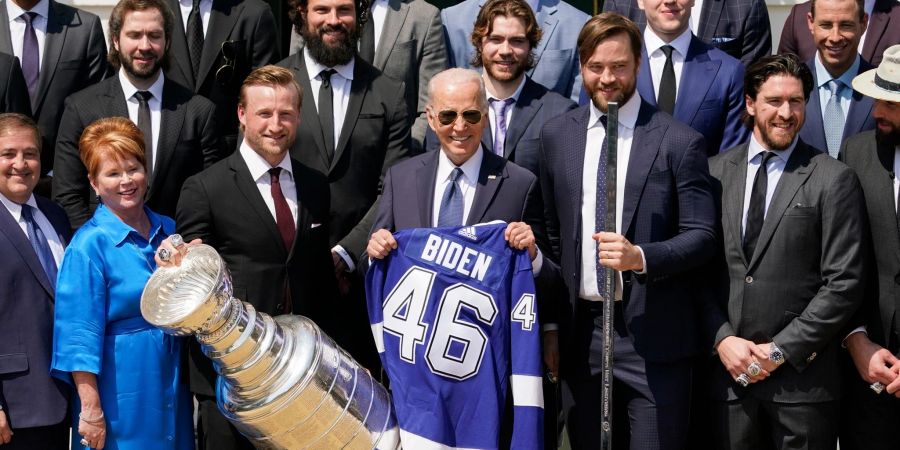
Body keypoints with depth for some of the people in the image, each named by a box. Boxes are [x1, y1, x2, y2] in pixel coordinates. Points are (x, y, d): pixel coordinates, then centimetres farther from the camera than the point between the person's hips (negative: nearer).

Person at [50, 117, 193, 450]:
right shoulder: (89, 244, -13)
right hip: (121, 394, -6)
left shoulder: (167, 230, 6)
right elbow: (79, 336, -15)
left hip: (171, 383, 6)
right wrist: (91, 409, -17)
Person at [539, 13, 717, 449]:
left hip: (653, 334, -4)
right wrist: (550, 323, 11)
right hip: (581, 330, 4)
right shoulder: (557, 135, 8)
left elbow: (702, 236, -6)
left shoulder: (678, 141, -5)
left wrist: (640, 257, -24)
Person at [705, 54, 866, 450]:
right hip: (726, 370, 3)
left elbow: (845, 283, -7)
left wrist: (781, 350, -10)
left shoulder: (833, 180, -3)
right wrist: (722, 339, -5)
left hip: (802, 375, -2)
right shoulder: (715, 172, 7)